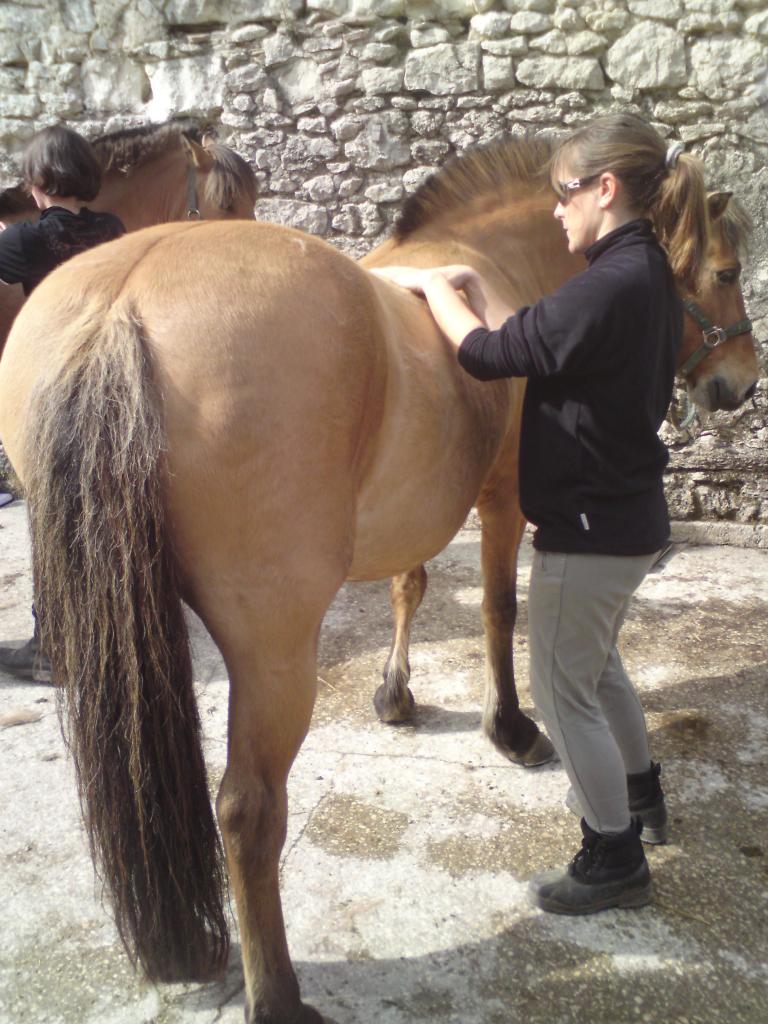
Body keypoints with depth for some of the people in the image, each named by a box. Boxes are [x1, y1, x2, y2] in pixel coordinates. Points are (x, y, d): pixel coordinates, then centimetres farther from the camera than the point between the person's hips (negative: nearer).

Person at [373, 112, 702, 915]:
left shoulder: (613, 284, -23)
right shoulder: (643, 274, 8)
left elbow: (491, 353, -20)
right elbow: (527, 340, 9)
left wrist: (430, 285, -6)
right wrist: (471, 284, 6)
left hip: (590, 528, -10)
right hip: (623, 516, 10)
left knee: (563, 690, 5)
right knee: (595, 663, 28)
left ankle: (614, 861, 23)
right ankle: (638, 796, 49)